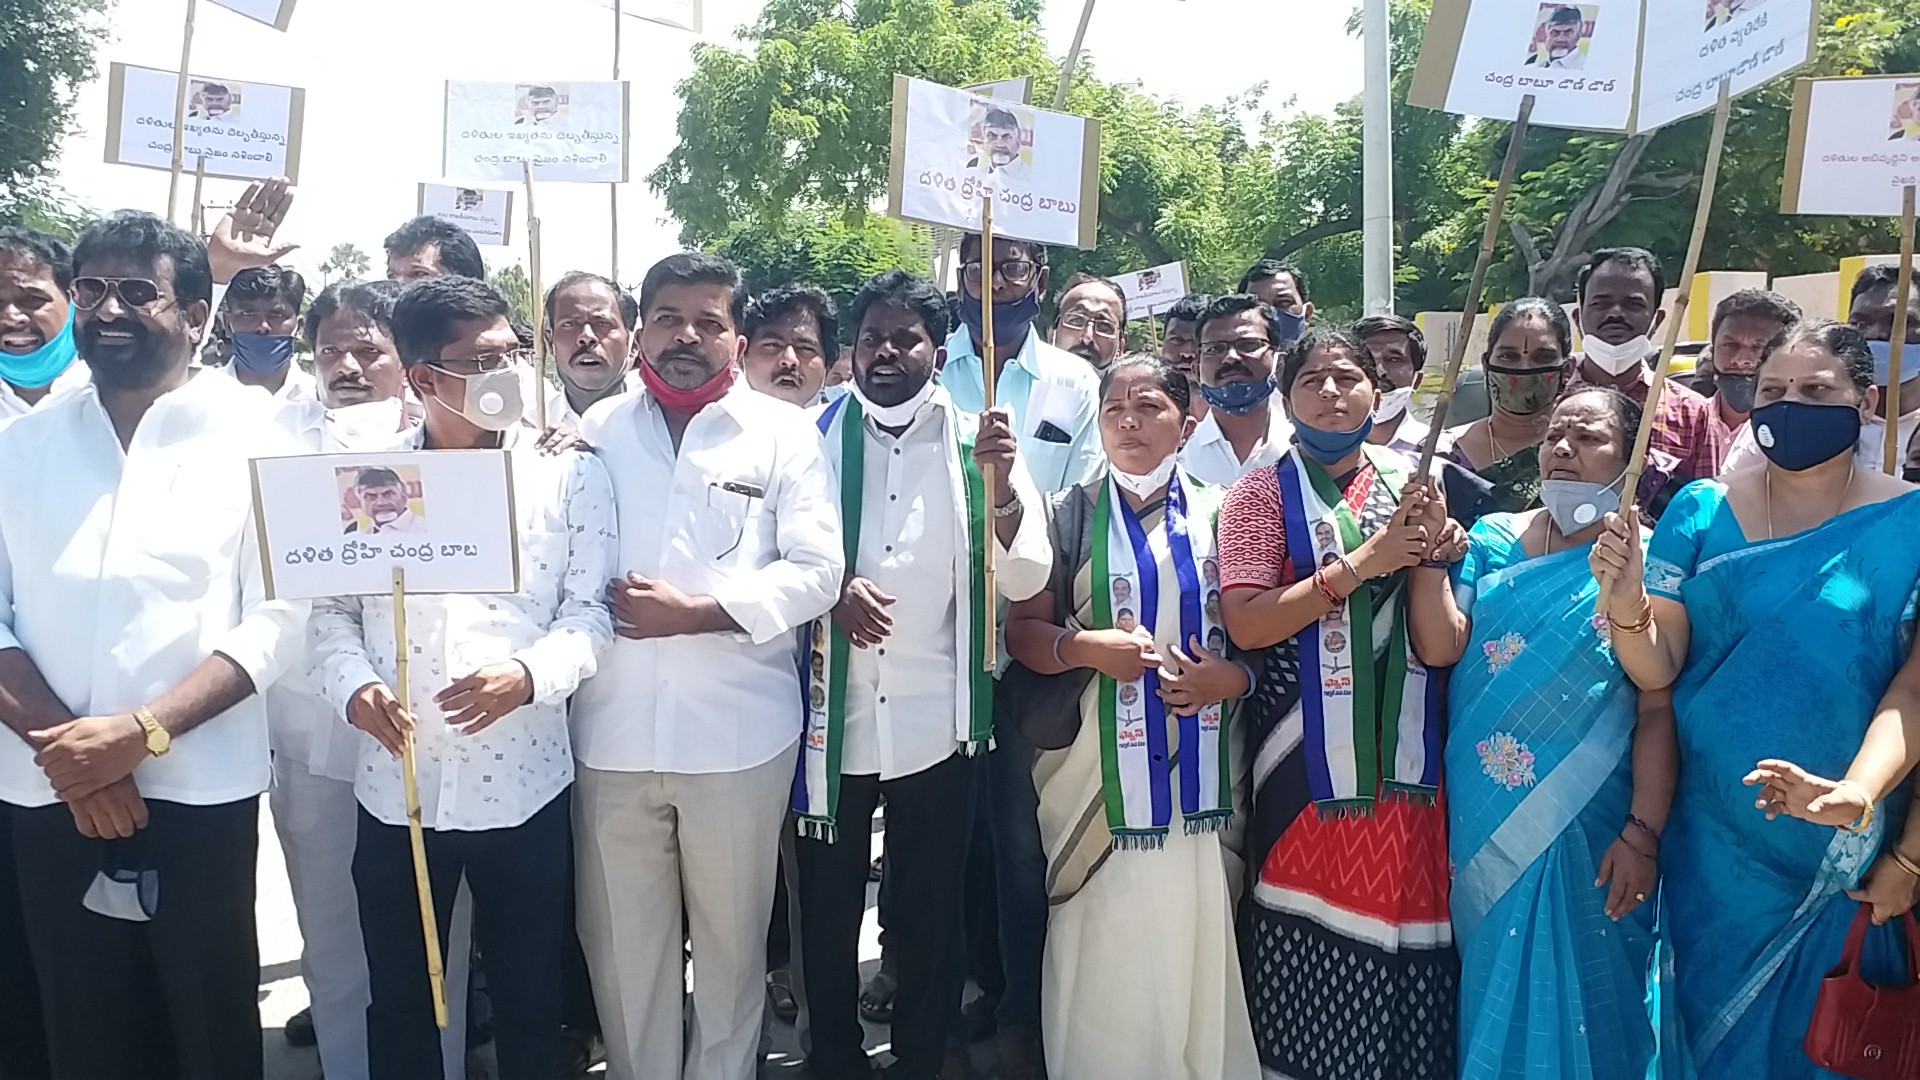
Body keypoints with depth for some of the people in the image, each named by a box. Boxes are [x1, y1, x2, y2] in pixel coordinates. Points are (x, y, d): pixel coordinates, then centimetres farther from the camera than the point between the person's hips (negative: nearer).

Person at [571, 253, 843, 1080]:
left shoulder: (783, 433, 1)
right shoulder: (596, 432, 9)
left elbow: (817, 571, -8)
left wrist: (696, 611, -14)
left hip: (736, 731, -2)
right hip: (613, 730, 2)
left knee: (730, 939, 15)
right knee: (621, 943, 14)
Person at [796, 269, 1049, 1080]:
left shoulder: (975, 442, 1)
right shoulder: (814, 437, 3)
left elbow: (1024, 579, -6)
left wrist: (999, 485, -22)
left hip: (935, 723, 0)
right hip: (832, 718, 1)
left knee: (930, 913, 13)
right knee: (826, 908, 13)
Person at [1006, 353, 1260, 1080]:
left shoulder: (1221, 513, 7)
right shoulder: (1071, 514, 5)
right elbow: (1022, 632, 1)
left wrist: (1233, 676, -11)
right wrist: (1087, 647, -15)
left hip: (1200, 768, 1)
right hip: (1098, 770, -1)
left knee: (1196, 935, 5)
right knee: (1102, 945, 3)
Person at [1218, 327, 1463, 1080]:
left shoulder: (1406, 483, 11)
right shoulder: (1263, 493, -1)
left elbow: (1441, 638, 14)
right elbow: (1245, 624, -13)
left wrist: (1430, 557, -6)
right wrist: (1361, 563, -15)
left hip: (1401, 740, 4)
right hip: (1308, 747, -3)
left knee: (1406, 900, 5)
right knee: (1316, 919, 1)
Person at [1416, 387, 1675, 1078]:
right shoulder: (1492, 541, 5)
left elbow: (1659, 710, -10)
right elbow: (1439, 647, -6)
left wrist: (1643, 835, -14)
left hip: (1588, 825, -3)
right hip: (1484, 819, 4)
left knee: (1580, 988, 9)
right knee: (1490, 982, 17)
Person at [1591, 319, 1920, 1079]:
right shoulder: (1702, 512, -5)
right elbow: (1657, 671, -9)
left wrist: (1857, 794, -28)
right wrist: (1625, 606, -30)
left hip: (1847, 854, 0)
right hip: (1712, 846, 1)